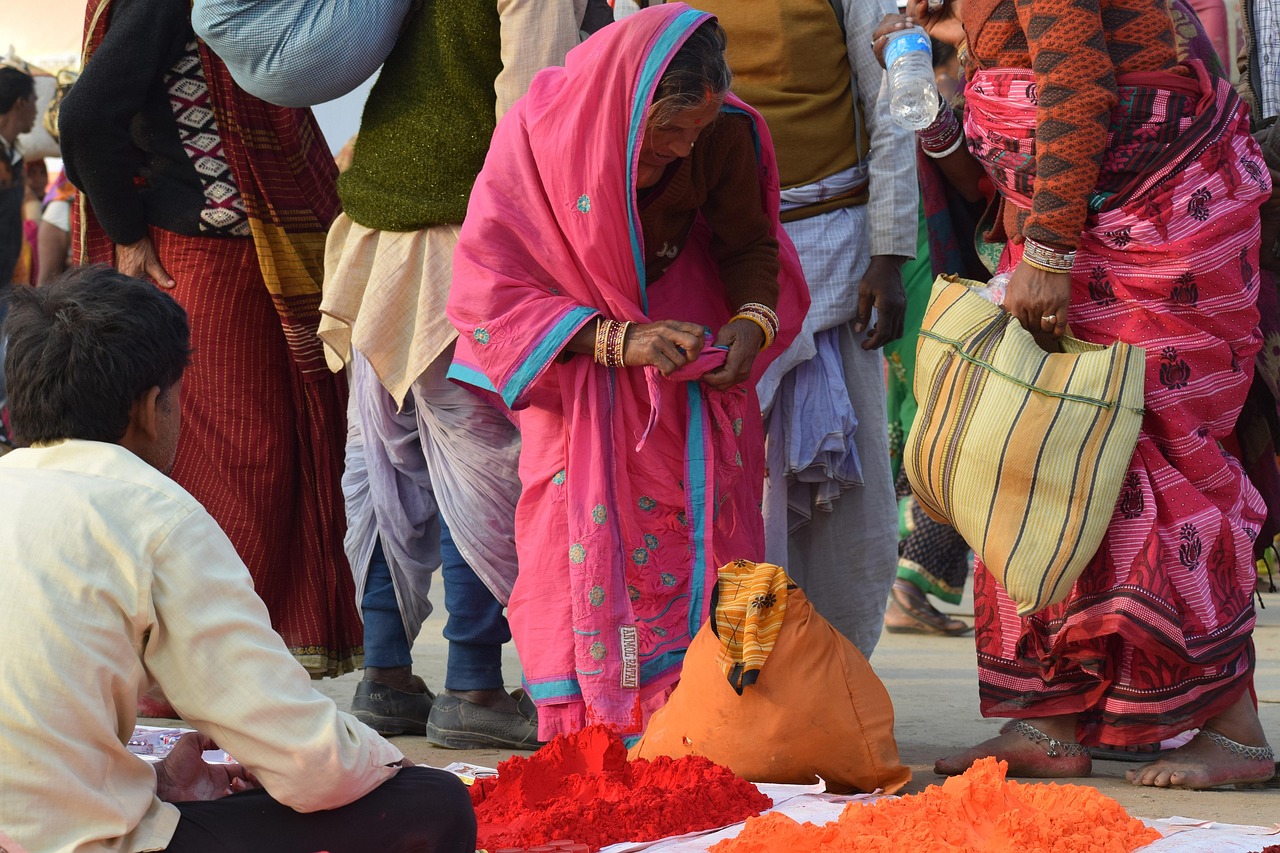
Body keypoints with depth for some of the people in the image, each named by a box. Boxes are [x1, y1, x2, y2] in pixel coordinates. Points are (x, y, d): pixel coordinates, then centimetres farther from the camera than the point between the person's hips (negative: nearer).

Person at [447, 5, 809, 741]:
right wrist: (617, 341, -33)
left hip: (684, 339, 2)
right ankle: (584, 731, -5)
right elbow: (486, 293, -25)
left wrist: (752, 319, -21)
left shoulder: (725, 136, -19)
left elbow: (750, 246, 1)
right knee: (578, 530, -11)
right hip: (572, 356, -1)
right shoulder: (537, 137, -26)